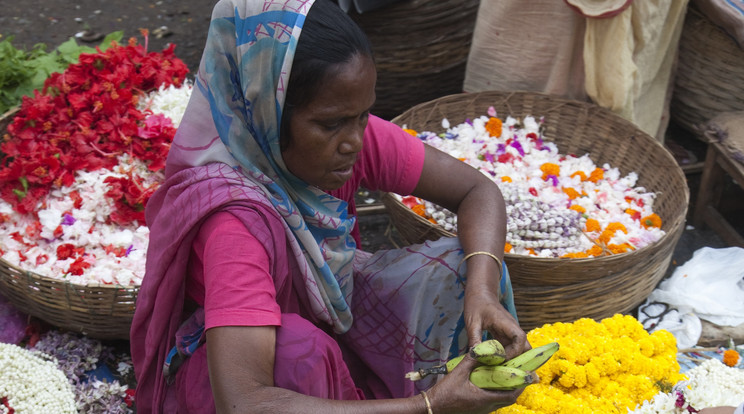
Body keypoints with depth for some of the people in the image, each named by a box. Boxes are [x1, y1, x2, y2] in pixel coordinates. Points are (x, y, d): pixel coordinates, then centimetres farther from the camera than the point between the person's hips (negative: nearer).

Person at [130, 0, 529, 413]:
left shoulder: (350, 133, -22)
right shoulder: (236, 220, -40)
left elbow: (478, 190, -11)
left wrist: (481, 289, -33)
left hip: (323, 309, 6)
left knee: (458, 268, -15)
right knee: (300, 350, -38)